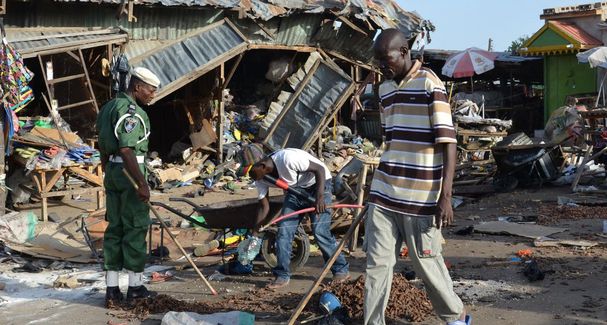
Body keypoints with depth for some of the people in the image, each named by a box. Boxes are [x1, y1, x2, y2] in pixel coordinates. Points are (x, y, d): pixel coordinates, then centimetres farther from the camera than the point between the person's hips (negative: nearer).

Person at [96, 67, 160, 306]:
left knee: (114, 227, 9)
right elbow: (126, 150, -24)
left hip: (112, 172, 9)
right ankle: (135, 286, 8)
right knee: (135, 227, 0)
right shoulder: (131, 111, -15)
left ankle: (112, 288, 11)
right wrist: (142, 183, -24)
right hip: (130, 172, -9)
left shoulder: (109, 107, 15)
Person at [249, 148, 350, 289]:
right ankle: (282, 275, 3)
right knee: (283, 229, -5)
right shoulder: (260, 178, -9)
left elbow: (320, 169, -26)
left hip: (319, 183, -7)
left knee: (319, 231, -15)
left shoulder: (287, 158, -34)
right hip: (295, 189, 7)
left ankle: (341, 270, 1)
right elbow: (264, 206, 0)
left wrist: (319, 197, -34)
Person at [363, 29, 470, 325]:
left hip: (420, 197, -6)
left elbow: (447, 141, -13)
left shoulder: (429, 84, -10)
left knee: (427, 264, 7)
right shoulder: (384, 89, 11)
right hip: (383, 193, 6)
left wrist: (444, 196, -19)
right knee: (377, 264, 4)